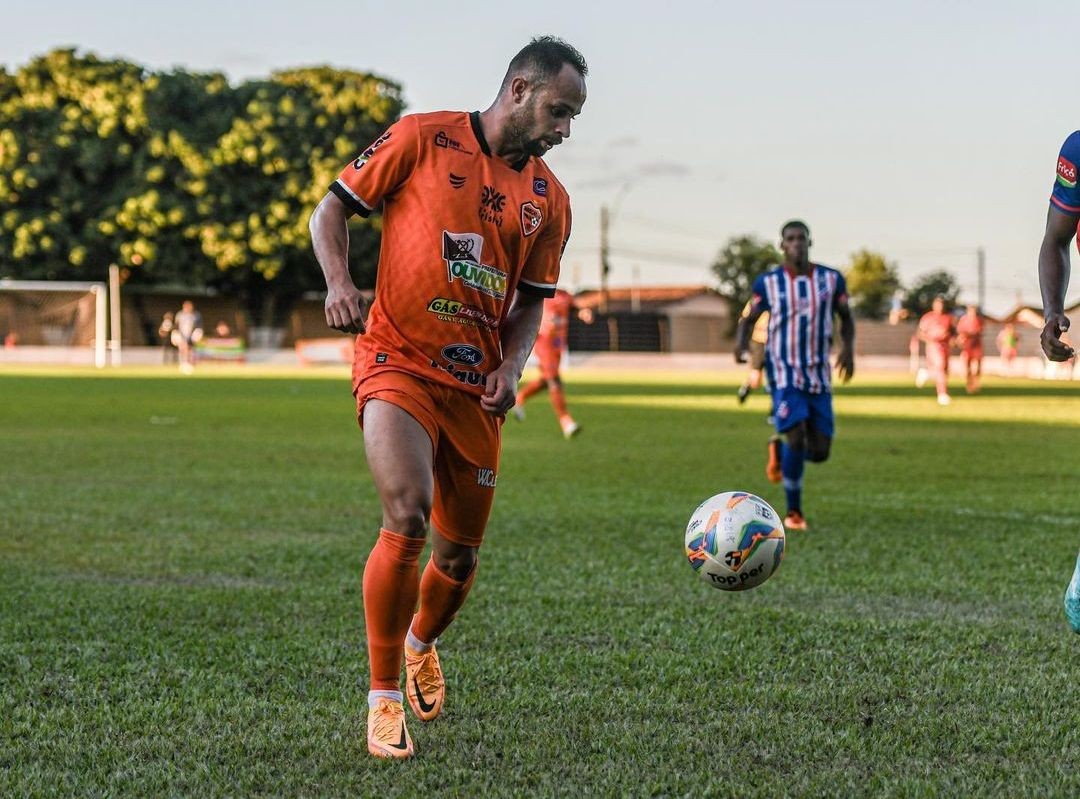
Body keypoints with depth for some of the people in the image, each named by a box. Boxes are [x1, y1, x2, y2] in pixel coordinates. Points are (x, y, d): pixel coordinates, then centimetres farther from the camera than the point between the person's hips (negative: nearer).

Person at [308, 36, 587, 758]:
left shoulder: (550, 199, 10)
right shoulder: (422, 139, -3)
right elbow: (331, 210, 3)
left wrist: (510, 367, -1)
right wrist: (340, 283, -15)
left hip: (476, 385, 5)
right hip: (397, 363, -5)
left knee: (460, 559, 8)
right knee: (408, 517, -25)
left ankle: (420, 644, 44)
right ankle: (383, 700, -10)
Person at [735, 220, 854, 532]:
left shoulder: (831, 279, 2)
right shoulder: (768, 282, -1)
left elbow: (846, 317, 13)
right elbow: (749, 318, 8)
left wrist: (848, 347, -7)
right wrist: (741, 341, -15)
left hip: (819, 374, 3)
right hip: (784, 370, -3)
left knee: (819, 451, -1)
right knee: (796, 435, -18)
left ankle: (780, 448, 35)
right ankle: (793, 513, -1)